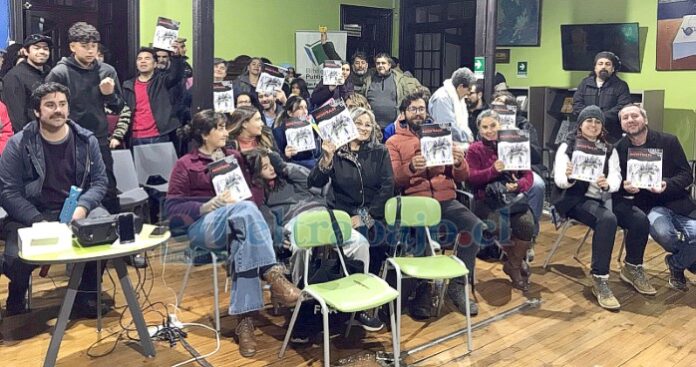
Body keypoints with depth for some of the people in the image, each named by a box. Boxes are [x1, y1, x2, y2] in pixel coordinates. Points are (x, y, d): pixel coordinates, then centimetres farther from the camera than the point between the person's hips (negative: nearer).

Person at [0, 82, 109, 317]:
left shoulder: (86, 141, 4)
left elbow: (100, 181, 5)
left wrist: (82, 207, -16)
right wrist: (37, 221, -20)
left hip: (77, 211, 2)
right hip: (30, 215, -2)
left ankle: (87, 296, 0)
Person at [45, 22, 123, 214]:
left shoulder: (107, 71, 3)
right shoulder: (59, 73, -7)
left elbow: (118, 108, 8)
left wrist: (110, 95, -11)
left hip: (100, 141, 3)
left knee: (109, 192, 8)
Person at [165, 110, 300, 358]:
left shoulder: (235, 157, 24)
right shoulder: (185, 164, 12)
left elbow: (257, 192, 15)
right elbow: (172, 208, 3)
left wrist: (240, 200, -9)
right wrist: (208, 206, -14)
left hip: (238, 224, 3)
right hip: (203, 225, -3)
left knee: (244, 241, -38)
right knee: (245, 209, -37)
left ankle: (245, 319, -41)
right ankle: (273, 277, -46)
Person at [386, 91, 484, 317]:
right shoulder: (394, 142, 13)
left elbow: (462, 176, 15)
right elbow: (393, 180, -2)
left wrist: (459, 161, -7)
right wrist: (411, 168, -22)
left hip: (446, 200, 3)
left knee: (475, 226, -24)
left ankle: (458, 286, -9)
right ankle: (423, 291, -13)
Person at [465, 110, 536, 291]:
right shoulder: (474, 149, 5)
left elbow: (528, 176, 6)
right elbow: (472, 178, -8)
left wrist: (518, 185, -17)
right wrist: (493, 170, -24)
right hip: (486, 200, -2)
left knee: (527, 225, -27)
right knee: (498, 226, -31)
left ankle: (513, 265, 2)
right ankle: (516, 260, 3)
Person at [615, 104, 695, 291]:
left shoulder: (669, 141, 1)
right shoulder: (619, 149, 1)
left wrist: (667, 185, -20)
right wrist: (625, 187, -21)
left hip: (677, 202, 1)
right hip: (647, 205, -1)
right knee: (662, 231, -33)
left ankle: (677, 263, 11)